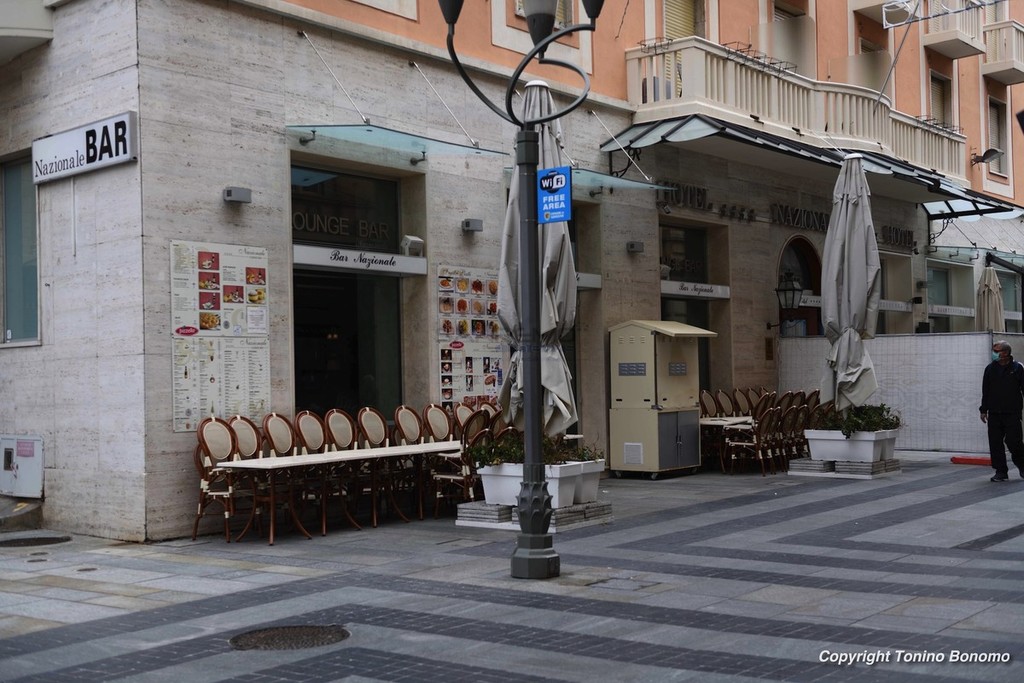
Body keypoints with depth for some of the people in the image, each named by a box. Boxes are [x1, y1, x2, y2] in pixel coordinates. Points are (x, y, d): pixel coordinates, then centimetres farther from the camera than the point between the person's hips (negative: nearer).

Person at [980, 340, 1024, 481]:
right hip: (994, 414, 4)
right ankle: (1000, 471, 8)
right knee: (995, 443, 0)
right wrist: (984, 410, 11)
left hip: (1012, 413, -3)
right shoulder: (990, 369, 9)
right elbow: (985, 391, 13)